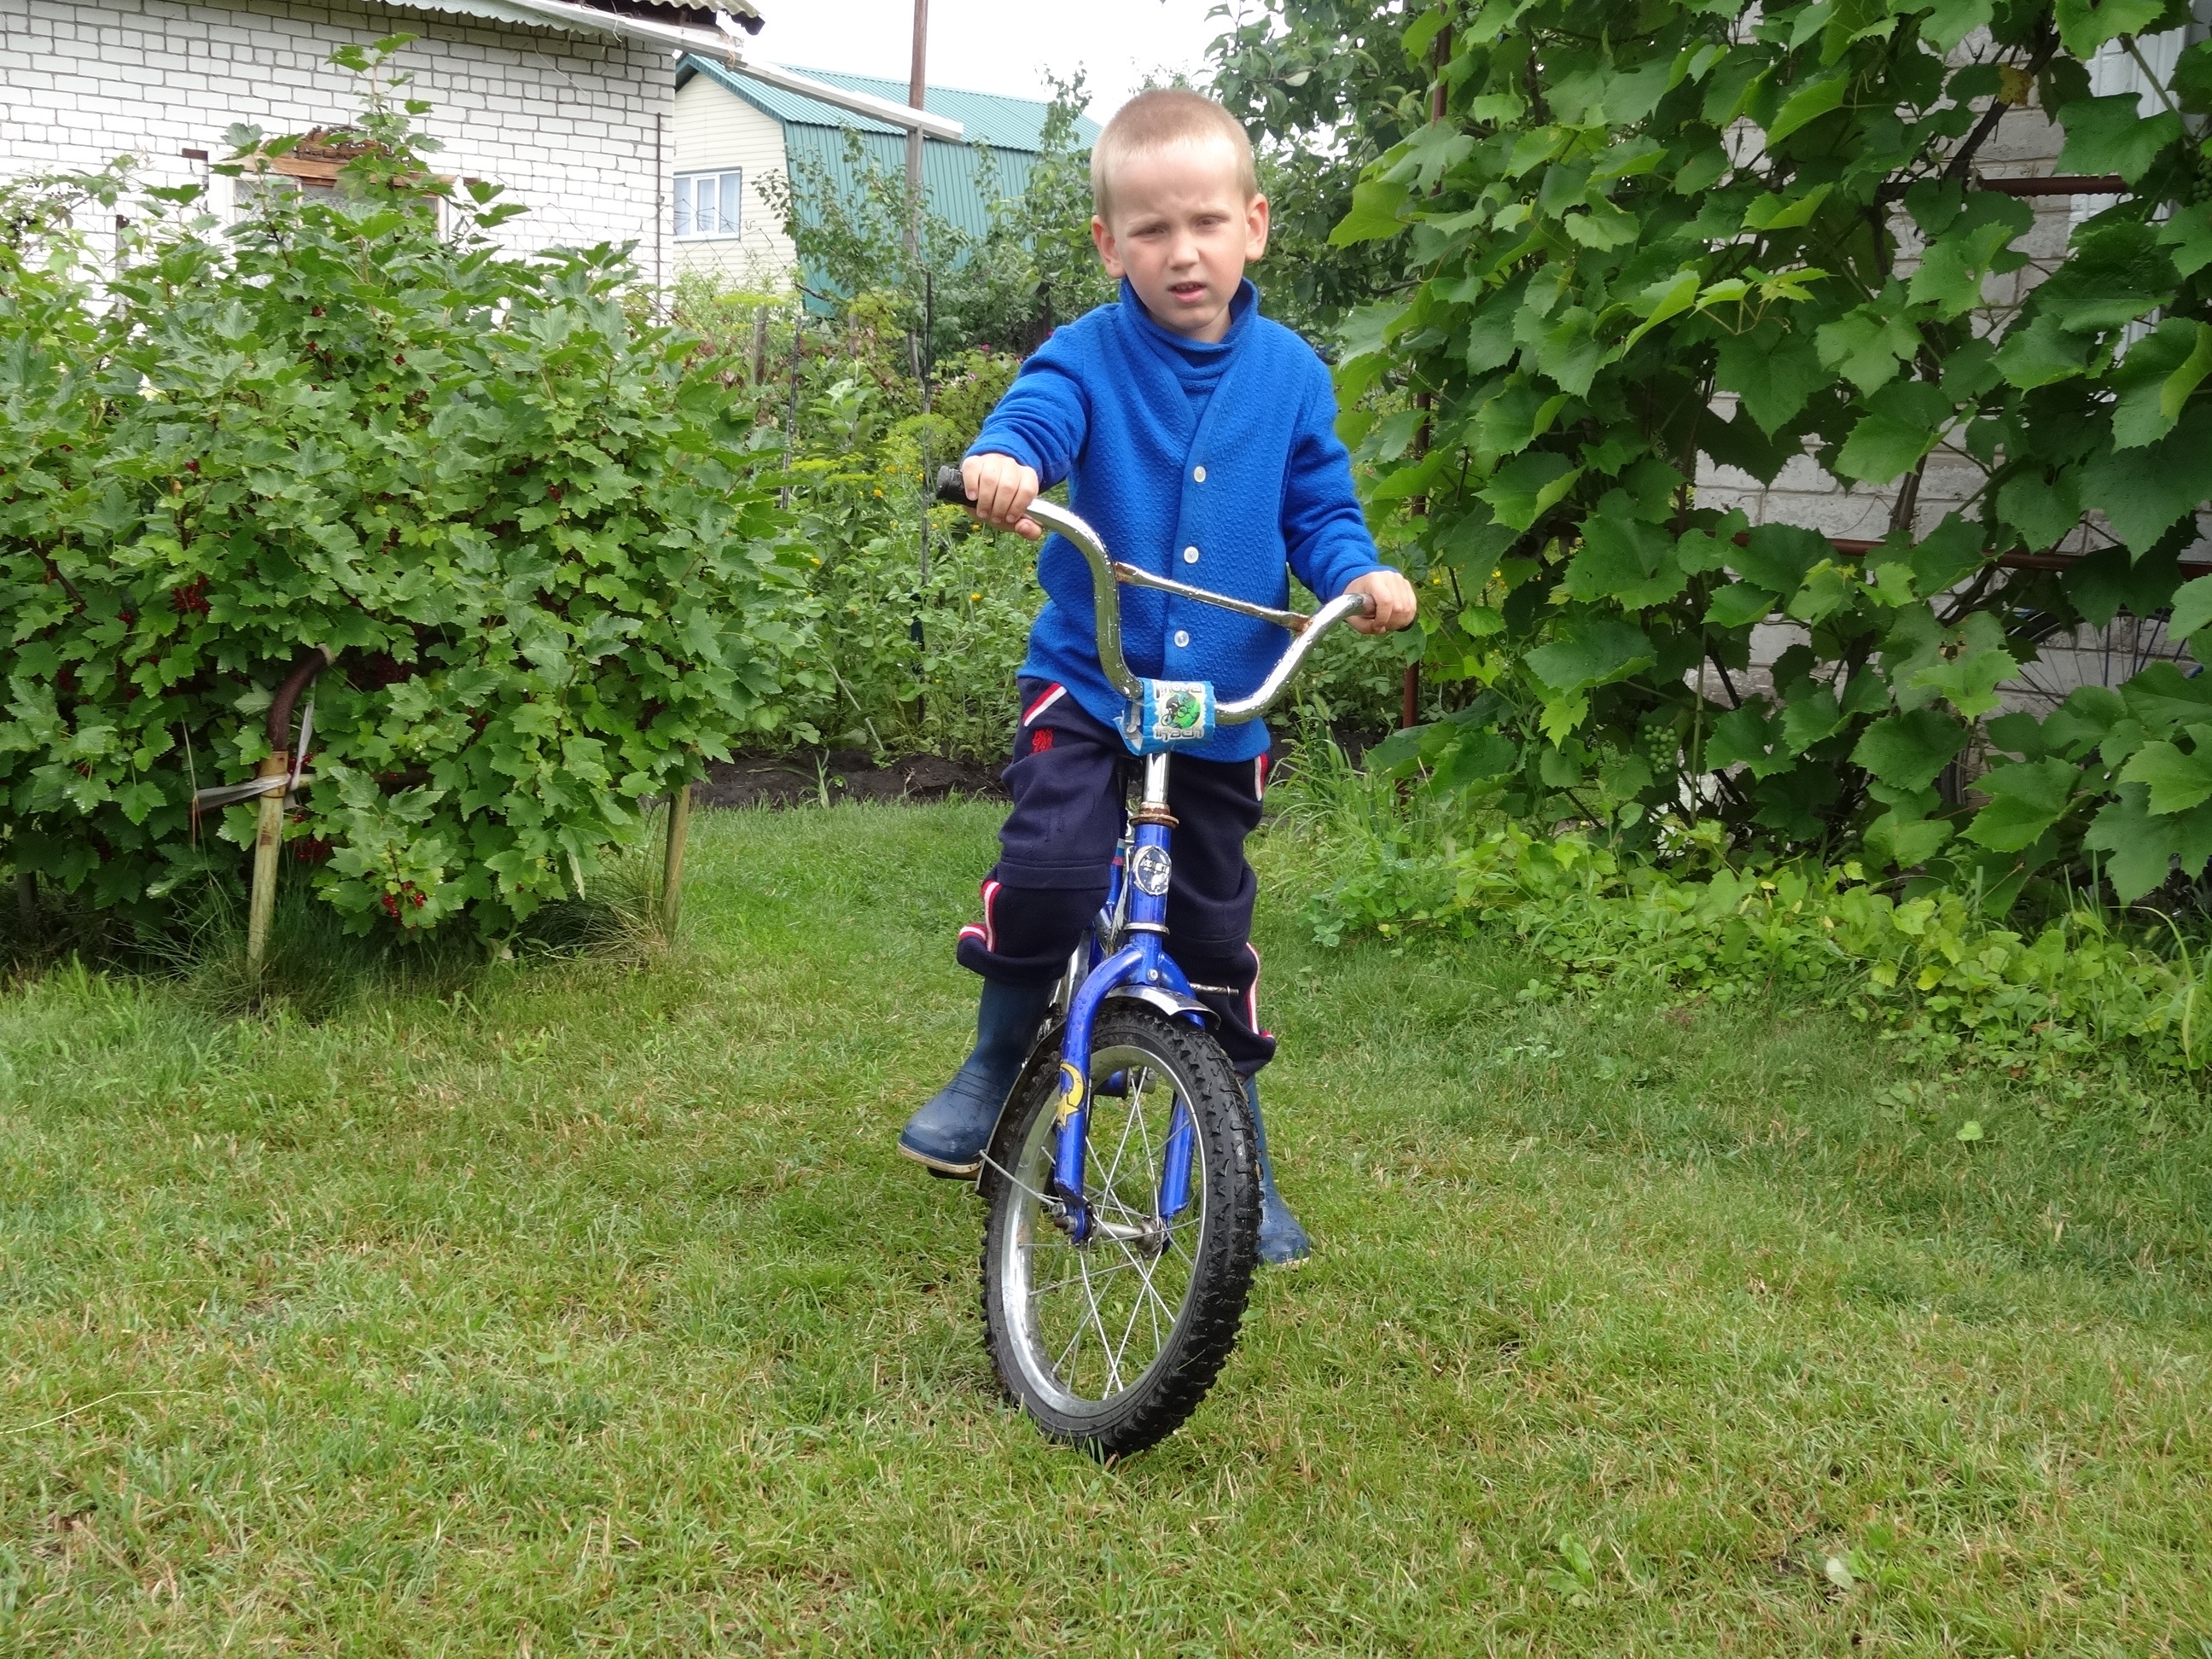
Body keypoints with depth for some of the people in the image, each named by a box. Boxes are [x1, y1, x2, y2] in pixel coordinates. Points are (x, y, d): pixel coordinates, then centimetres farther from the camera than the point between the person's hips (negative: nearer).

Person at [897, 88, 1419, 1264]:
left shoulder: (1289, 375, 3)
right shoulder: (1089, 358, -5)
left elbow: (1318, 509, 8)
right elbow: (1033, 415, -24)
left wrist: (1363, 573, -13)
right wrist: (1000, 462, -48)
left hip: (1227, 701, 3)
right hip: (1086, 682, -2)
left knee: (1214, 934, 11)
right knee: (1049, 872, -24)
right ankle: (996, 1066, 5)